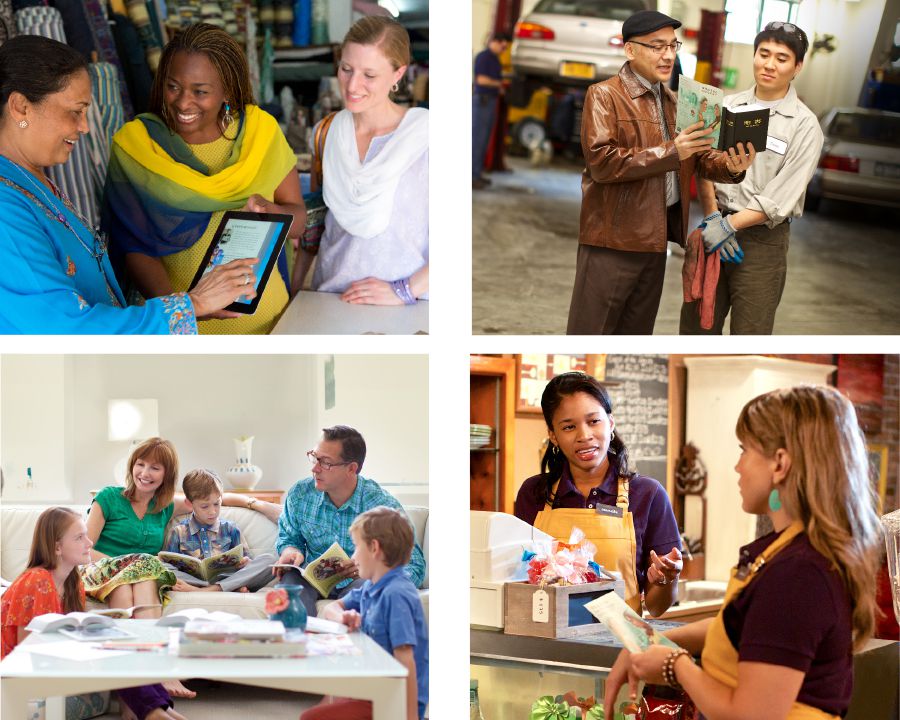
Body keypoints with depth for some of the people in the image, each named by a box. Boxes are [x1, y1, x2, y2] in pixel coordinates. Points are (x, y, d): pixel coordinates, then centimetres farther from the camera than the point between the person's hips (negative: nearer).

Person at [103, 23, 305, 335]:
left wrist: (270, 211, -22)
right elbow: (133, 248, -11)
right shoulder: (134, 146, -8)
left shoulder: (260, 131, -3)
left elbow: (298, 220, 0)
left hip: (262, 316, 2)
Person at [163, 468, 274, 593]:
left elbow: (245, 561, 21)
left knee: (268, 559, -18)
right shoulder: (178, 532, 14)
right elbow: (170, 566, 7)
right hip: (193, 581, -2)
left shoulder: (230, 529, 19)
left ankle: (211, 590, -34)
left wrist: (245, 562, -6)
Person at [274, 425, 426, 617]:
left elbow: (415, 567, -15)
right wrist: (289, 550, -9)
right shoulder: (299, 495, -3)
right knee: (291, 577, -32)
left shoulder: (383, 506, -15)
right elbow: (288, 536, 18)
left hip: (360, 582, -3)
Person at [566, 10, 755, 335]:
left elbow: (696, 158, 10)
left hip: (657, 236, 7)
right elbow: (600, 162, -19)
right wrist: (671, 152, -22)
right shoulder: (604, 95, -8)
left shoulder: (672, 101, 15)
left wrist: (729, 167, -13)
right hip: (613, 236, -7)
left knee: (636, 332, 16)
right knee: (590, 332, -2)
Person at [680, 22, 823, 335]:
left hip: (762, 237, -3)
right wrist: (712, 218, -12)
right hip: (716, 227, 4)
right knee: (695, 327, 9)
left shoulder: (804, 125, -6)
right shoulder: (727, 106, 6)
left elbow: (779, 200, -10)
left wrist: (730, 225, -15)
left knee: (749, 335, 2)